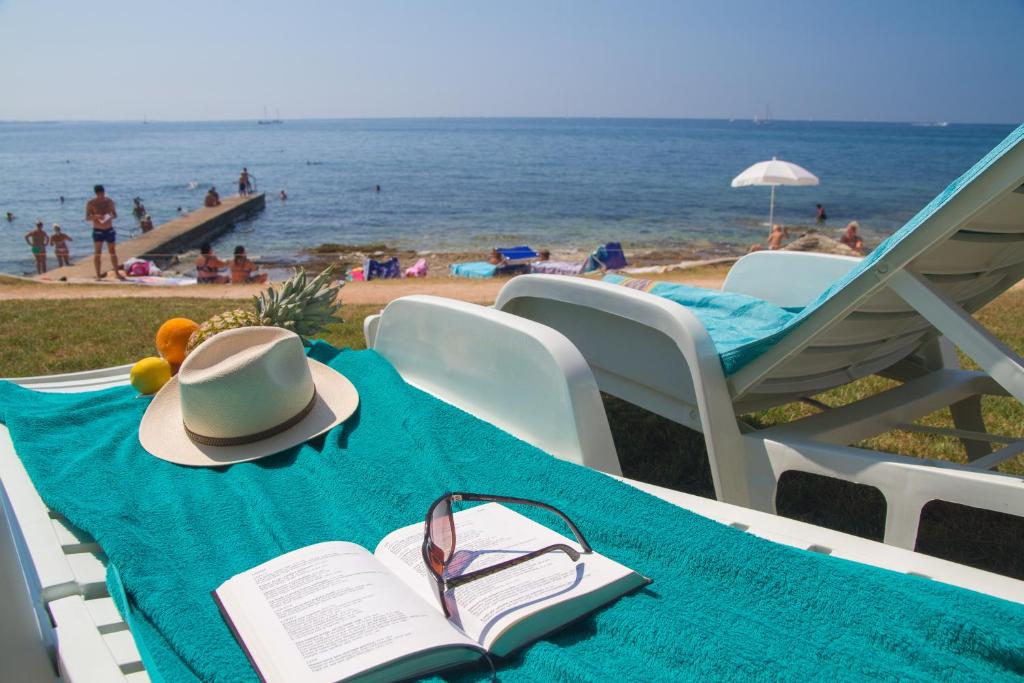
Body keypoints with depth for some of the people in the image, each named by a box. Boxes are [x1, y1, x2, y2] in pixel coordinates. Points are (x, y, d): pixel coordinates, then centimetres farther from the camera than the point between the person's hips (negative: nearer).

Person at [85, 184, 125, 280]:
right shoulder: (91, 203, -5)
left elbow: (115, 215, 5)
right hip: (98, 231, -2)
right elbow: (87, 218, -7)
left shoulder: (110, 201, 2)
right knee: (97, 253, -2)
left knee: (113, 252, 8)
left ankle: (117, 273, 15)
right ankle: (98, 275, 2)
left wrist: (110, 216, -18)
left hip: (109, 230, 2)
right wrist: (95, 216, -28)